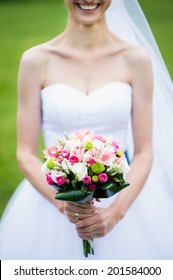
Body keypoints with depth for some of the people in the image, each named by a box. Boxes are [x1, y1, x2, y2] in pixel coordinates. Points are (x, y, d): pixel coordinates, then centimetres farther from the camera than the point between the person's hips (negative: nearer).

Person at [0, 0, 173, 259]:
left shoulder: (136, 58, -3)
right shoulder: (36, 60, -5)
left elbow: (144, 153, -3)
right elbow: (25, 154, -3)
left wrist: (116, 211, -16)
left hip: (125, 196, 1)